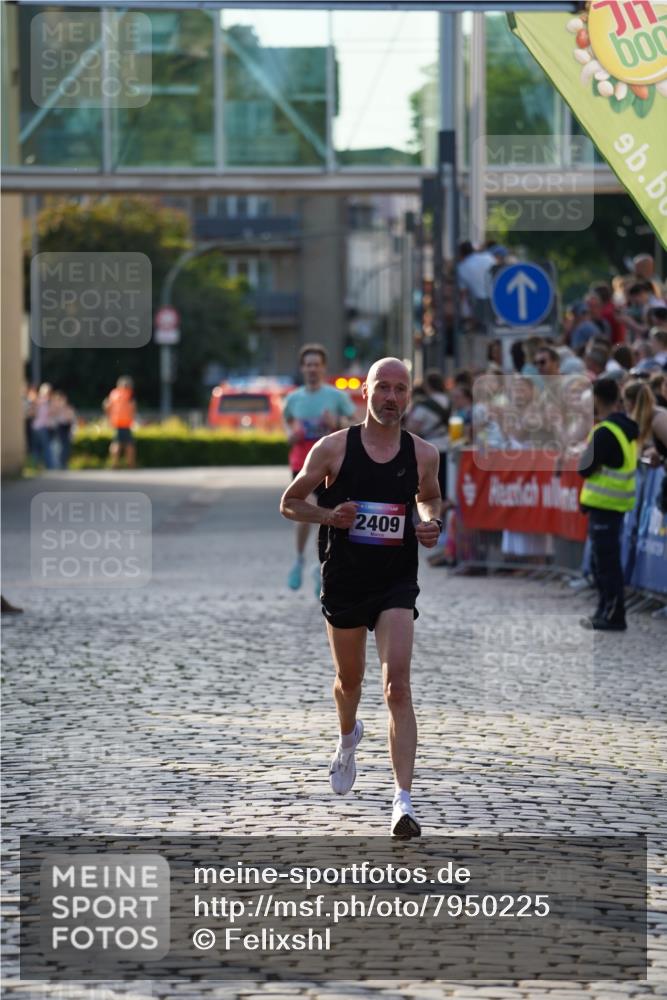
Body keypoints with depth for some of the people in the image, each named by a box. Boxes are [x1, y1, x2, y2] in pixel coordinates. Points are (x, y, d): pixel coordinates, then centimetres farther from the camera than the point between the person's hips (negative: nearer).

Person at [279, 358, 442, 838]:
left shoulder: (423, 453, 0)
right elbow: (290, 503, 3)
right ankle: (349, 736, 56)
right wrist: (329, 515, -16)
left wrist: (432, 524, -1)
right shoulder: (333, 448, -6)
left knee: (398, 685, -16)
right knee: (350, 679, 19)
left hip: (397, 584, -1)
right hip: (345, 579, 1)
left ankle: (404, 800, -21)